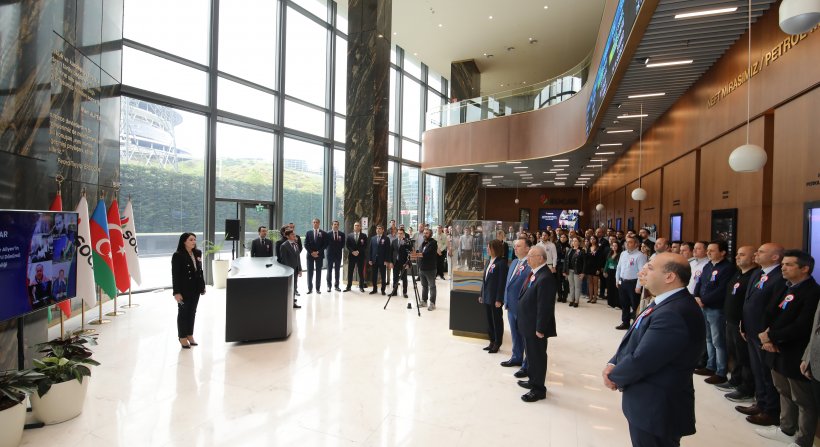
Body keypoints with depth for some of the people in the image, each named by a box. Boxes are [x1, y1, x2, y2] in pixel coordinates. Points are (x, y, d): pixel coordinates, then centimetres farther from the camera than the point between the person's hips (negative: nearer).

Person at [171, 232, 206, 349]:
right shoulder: (178, 256, -13)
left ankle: (190, 335, 26)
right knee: (183, 312, 7)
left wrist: (202, 286, 10)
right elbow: (175, 275, -14)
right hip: (184, 289, -6)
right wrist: (176, 292, -17)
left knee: (192, 312, 14)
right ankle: (182, 337, 19)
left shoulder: (198, 253, 4)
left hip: (195, 289, 6)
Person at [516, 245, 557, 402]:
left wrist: (540, 329, -21)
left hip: (536, 326, -9)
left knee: (537, 356, 5)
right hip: (528, 324, 9)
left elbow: (545, 306, -25)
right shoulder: (533, 273, 5)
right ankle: (533, 380, 40)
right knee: (530, 354, 23)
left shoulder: (545, 278, -25)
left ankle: (538, 389, 20)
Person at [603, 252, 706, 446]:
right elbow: (633, 340, 9)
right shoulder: (668, 303, 6)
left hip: (656, 409, -9)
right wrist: (612, 364, -7)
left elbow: (641, 361, -28)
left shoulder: (674, 314, -30)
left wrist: (614, 377, -9)